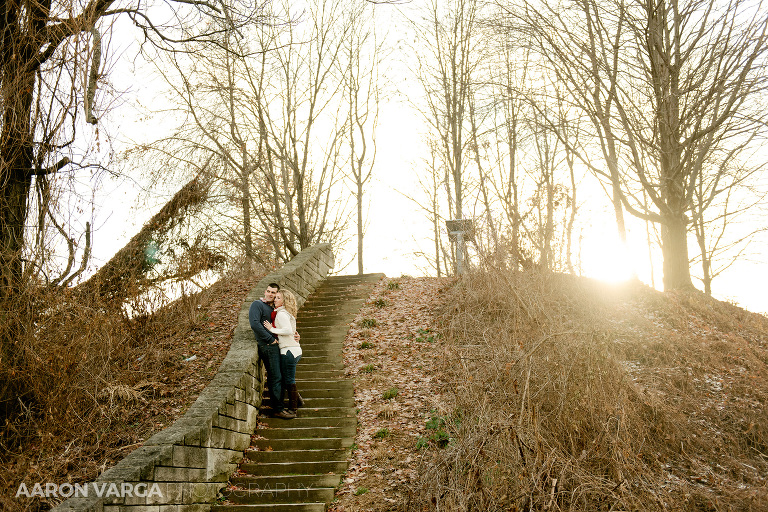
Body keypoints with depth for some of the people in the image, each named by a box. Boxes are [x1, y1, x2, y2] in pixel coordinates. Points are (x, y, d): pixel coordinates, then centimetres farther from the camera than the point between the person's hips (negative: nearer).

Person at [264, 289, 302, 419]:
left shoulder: (282, 314, -12)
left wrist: (272, 329, -13)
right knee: (286, 380, 18)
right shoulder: (283, 313, 16)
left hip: (289, 351, -10)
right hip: (293, 350, 10)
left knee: (289, 381, -2)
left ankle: (292, 410, 4)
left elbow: (288, 330, -24)